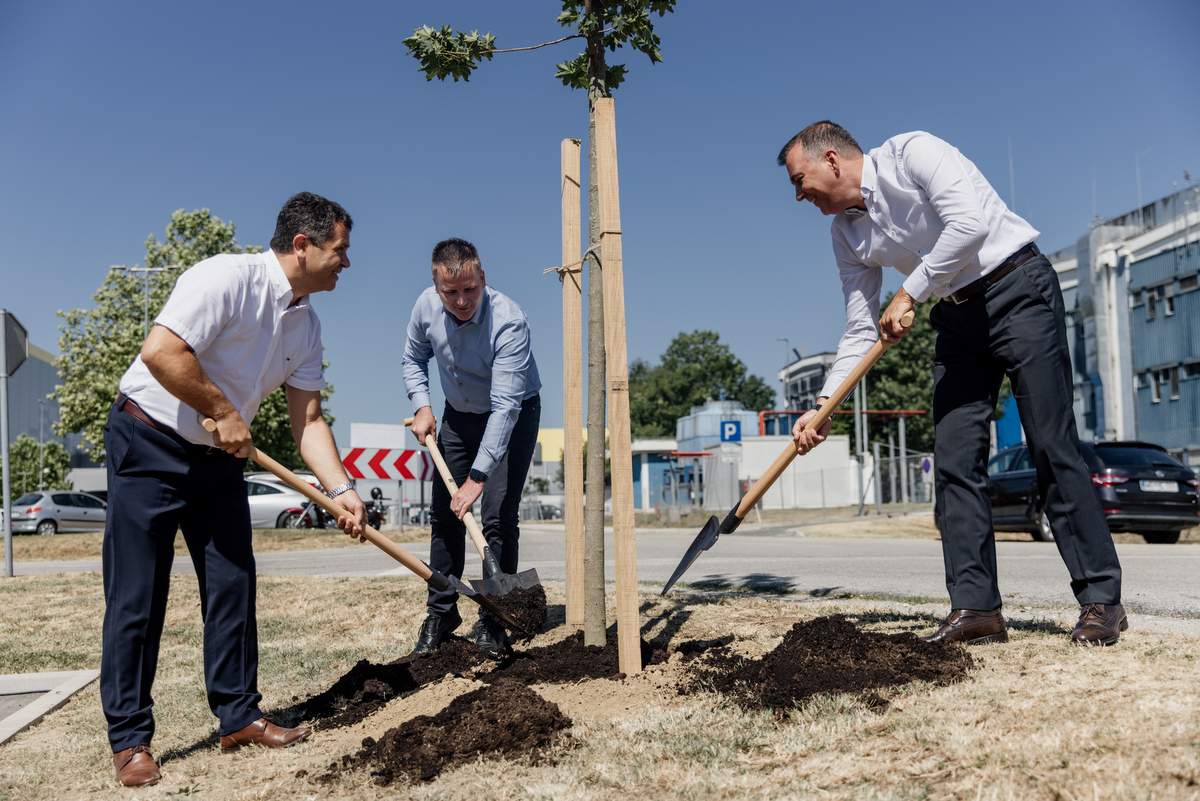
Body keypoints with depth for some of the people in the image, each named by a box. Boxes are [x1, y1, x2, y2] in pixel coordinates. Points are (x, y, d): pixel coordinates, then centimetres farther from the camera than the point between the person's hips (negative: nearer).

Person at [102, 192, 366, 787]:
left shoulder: (306, 325, 2)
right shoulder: (229, 277, -21)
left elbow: (307, 420, 3)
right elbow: (160, 352, -30)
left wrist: (341, 489, -9)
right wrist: (223, 411, -19)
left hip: (218, 454, 8)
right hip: (149, 441, -7)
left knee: (233, 582, 7)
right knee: (137, 595, -2)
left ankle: (239, 715, 18)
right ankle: (129, 739, 9)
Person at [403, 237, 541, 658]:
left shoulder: (509, 321, -34)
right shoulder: (426, 306, -17)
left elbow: (505, 407, -38)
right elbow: (414, 358, 5)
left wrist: (477, 477, -42)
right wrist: (421, 406, -11)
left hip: (513, 416, -5)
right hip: (458, 415, 5)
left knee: (499, 518, -12)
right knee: (443, 513, 5)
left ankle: (493, 621, 0)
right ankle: (441, 612, 18)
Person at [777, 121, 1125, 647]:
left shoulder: (911, 152, -12)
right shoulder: (846, 233, 6)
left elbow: (971, 222, -27)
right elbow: (861, 332, 5)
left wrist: (908, 294, -20)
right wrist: (823, 405, -5)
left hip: (1019, 290, -7)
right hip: (958, 317, 7)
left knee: (1052, 446, -8)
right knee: (953, 460, -4)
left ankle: (1101, 601, 0)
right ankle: (975, 607, 0)